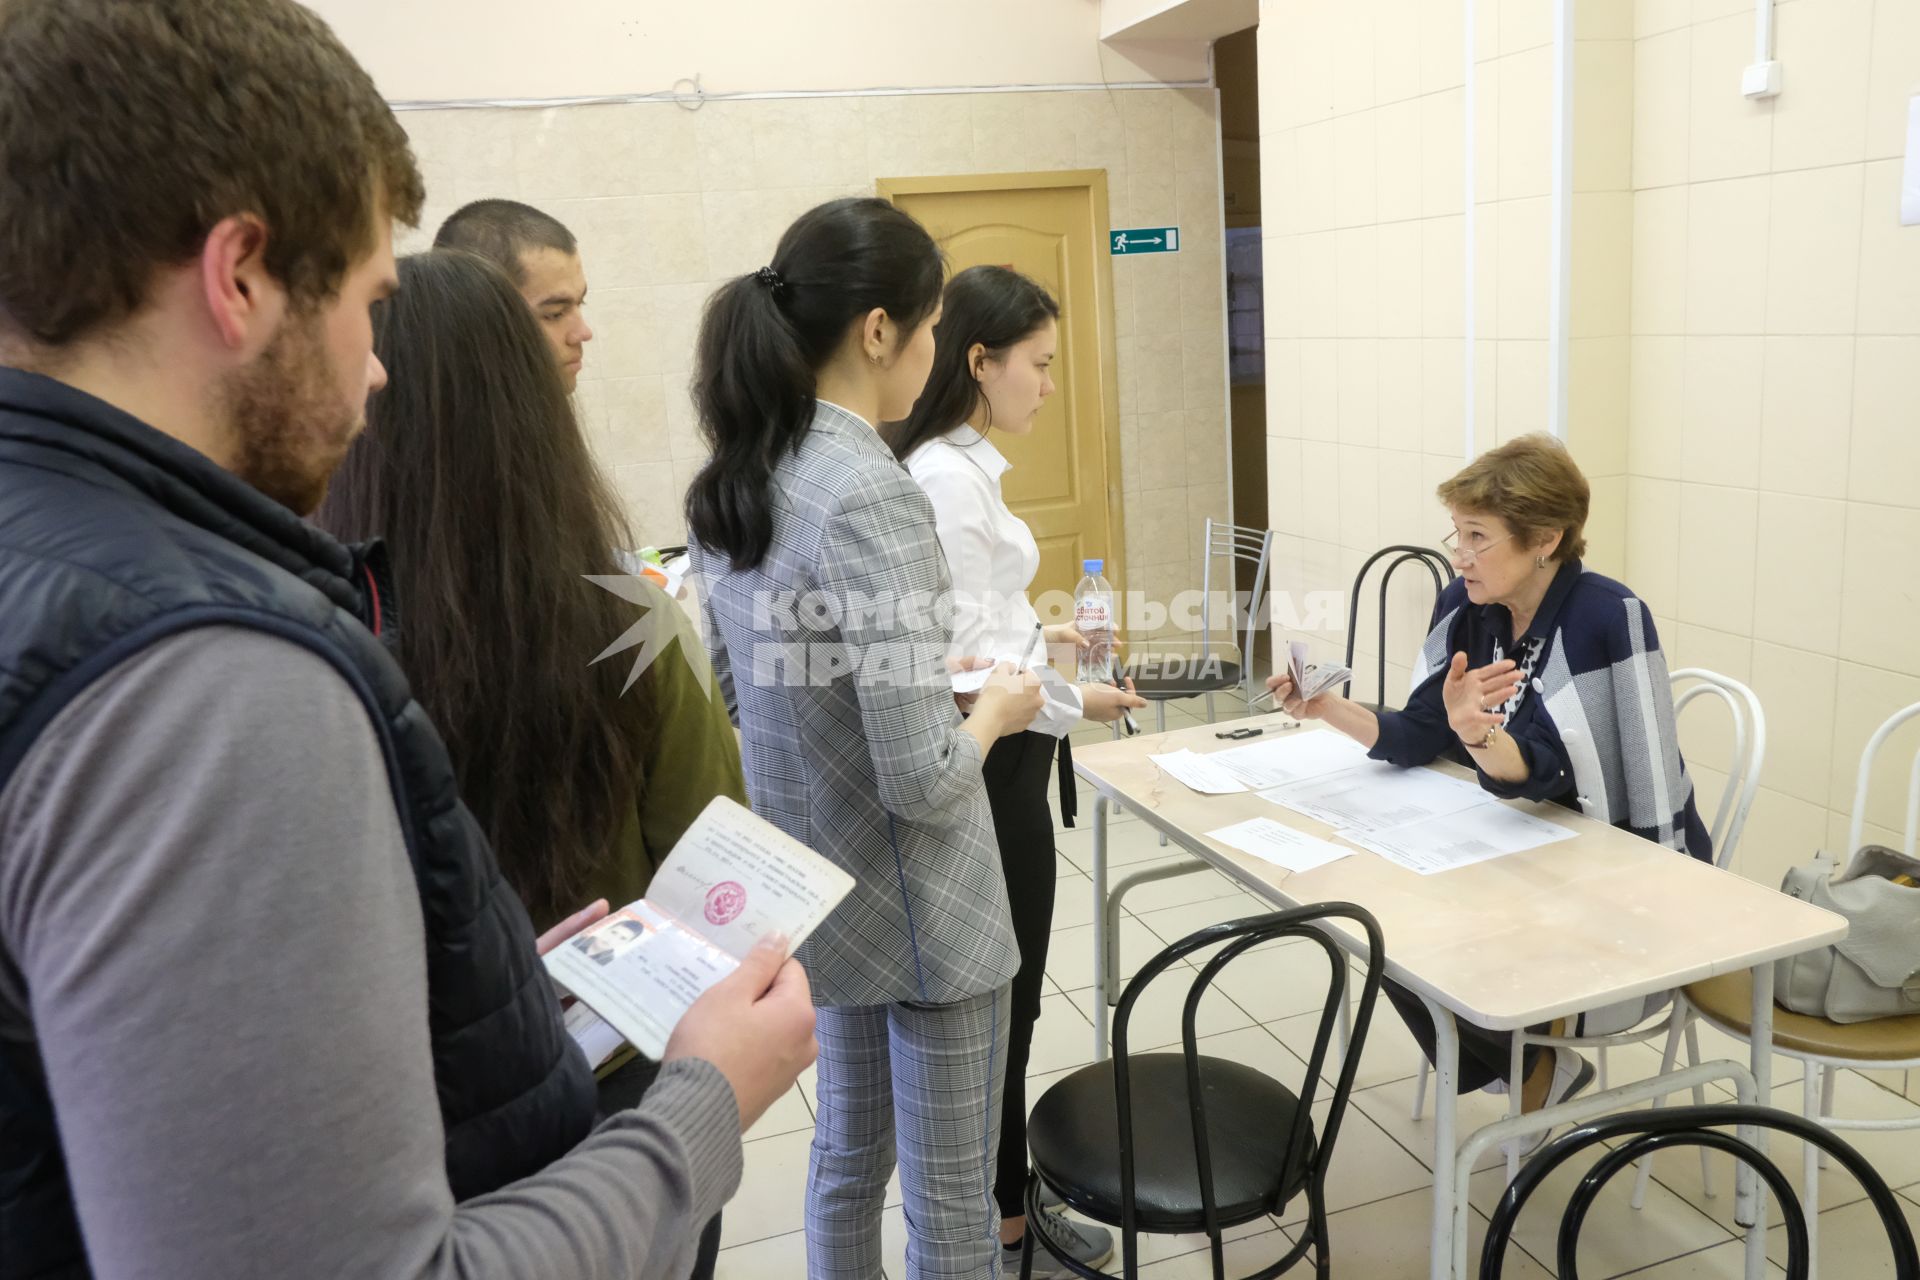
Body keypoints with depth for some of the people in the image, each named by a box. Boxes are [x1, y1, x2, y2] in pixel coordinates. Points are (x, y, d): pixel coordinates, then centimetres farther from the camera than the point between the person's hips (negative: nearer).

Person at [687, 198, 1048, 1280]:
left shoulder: (733, 478, 1)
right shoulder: (869, 494, -26)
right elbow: (920, 781, -26)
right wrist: (995, 710, -6)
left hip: (818, 885, 8)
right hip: (918, 900, -8)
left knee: (850, 1149, 25)